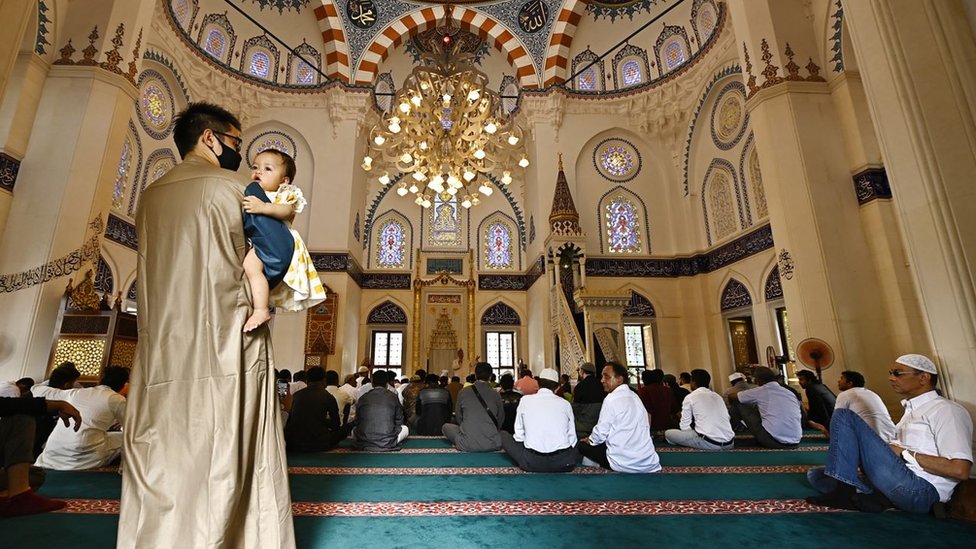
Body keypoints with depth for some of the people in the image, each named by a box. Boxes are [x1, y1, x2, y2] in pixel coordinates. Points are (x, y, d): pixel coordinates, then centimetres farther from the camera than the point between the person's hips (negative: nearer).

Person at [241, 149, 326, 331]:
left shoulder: (284, 194, 0)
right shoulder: (250, 193, 26)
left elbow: (288, 210, -22)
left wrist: (264, 207, -36)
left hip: (273, 244, -10)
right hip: (254, 243, 10)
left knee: (251, 264, -29)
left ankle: (261, 310, -25)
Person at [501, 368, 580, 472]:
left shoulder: (525, 400, 1)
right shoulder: (565, 403, 3)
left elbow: (519, 436, 4)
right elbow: (572, 438, 7)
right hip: (563, 463, 1)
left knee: (503, 435, 20)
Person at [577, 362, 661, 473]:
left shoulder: (612, 399, -13)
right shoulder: (634, 396, 10)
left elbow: (601, 433, -11)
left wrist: (589, 440, 12)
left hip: (626, 464, -7)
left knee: (582, 445, 5)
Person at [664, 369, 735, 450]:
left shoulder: (690, 397, 1)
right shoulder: (717, 396, 16)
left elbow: (684, 427, -1)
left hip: (709, 443, -7)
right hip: (729, 443, 7)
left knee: (668, 433, 6)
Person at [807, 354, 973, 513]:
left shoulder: (946, 410, -5)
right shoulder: (912, 410, 23)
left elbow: (960, 470, -17)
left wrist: (904, 453, -10)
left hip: (919, 490, -9)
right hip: (903, 483, 9)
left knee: (844, 416, -14)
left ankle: (843, 491, -17)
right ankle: (874, 496, -10)